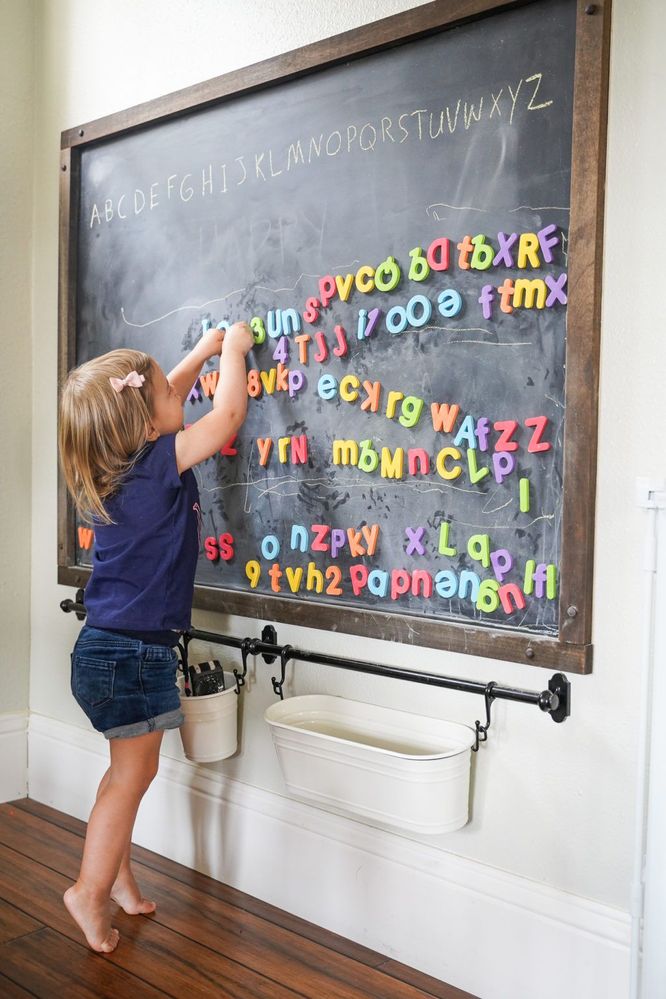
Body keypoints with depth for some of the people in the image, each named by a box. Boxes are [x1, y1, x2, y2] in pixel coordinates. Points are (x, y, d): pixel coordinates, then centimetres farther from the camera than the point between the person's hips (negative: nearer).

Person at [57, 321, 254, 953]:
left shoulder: (117, 464, 2)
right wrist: (233, 350, 1)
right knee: (131, 774, 5)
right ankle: (92, 891, 16)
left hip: (110, 645, 9)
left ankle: (116, 872, 33)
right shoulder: (157, 465, -21)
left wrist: (204, 351, 24)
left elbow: (161, 403, 19)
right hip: (133, 652, -9)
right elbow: (228, 415, -15)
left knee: (132, 770, 20)